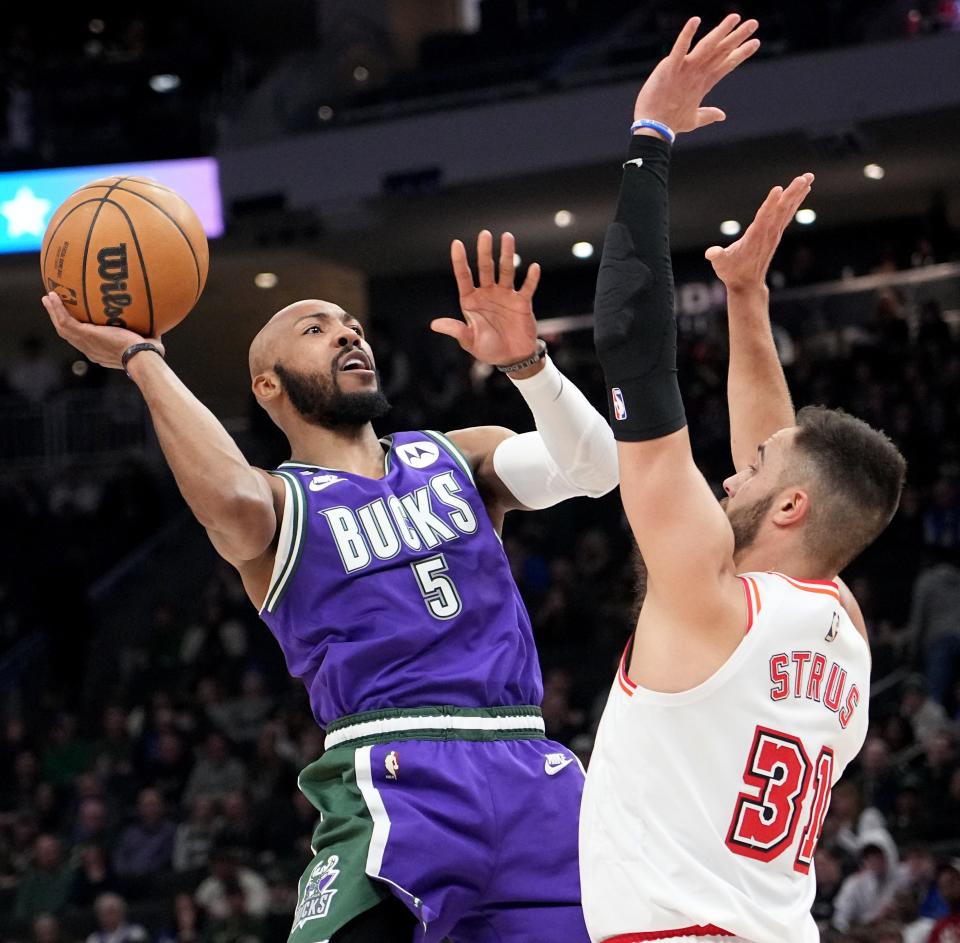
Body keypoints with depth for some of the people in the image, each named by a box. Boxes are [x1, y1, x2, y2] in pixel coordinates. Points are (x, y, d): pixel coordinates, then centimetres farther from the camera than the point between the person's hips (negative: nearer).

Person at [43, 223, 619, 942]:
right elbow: (233, 503, -18)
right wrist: (143, 361, -8)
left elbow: (594, 468, 2)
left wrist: (525, 362, -15)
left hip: (531, 773, 4)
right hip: (396, 784, -4)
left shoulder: (458, 458, 19)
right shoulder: (283, 500, 8)